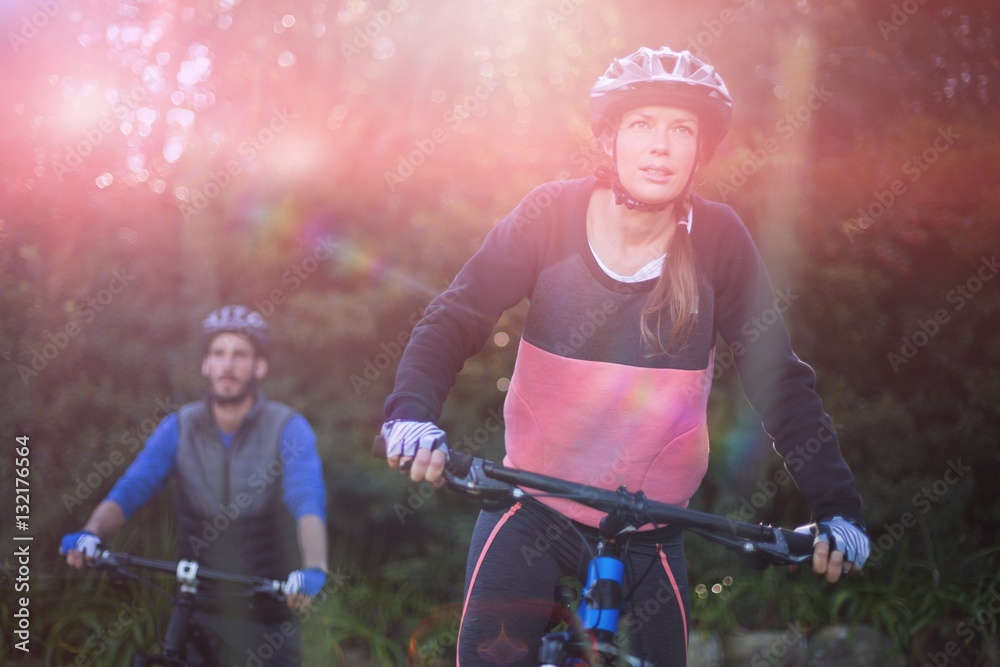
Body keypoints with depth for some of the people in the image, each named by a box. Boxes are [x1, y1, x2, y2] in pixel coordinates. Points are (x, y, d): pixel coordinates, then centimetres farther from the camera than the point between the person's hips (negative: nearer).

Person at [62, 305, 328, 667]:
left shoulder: (288, 429, -8)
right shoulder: (179, 429, 1)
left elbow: (309, 502, -23)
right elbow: (130, 489, -11)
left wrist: (314, 568, -42)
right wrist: (90, 533, -32)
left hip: (268, 619, -2)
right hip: (199, 614, 2)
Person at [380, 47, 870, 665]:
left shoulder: (718, 239, -8)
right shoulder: (552, 215, -9)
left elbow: (780, 379, -7)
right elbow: (455, 318, -10)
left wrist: (837, 507, -17)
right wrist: (412, 414, -29)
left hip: (649, 530, 1)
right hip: (531, 512, -1)